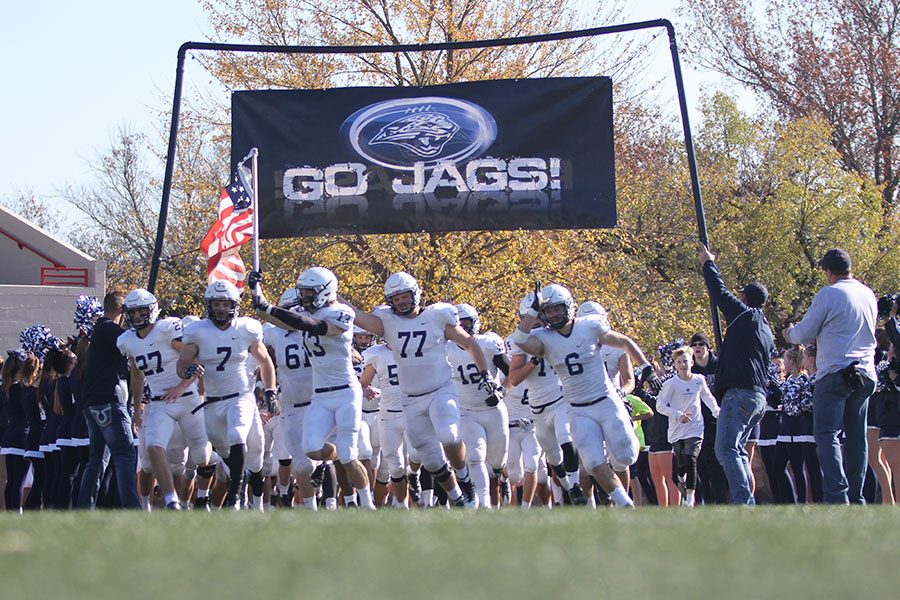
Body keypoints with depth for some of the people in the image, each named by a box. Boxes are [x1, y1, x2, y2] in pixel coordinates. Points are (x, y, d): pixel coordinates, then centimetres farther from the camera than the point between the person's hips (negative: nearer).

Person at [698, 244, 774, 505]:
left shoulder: (745, 315, -1)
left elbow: (720, 292, 6)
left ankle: (742, 501, -25)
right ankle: (748, 501, 7)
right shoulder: (765, 330, 22)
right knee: (738, 450, 14)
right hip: (759, 396, 9)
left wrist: (708, 264, 22)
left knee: (726, 449, -15)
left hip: (740, 393, -9)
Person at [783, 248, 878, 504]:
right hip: (865, 374, 6)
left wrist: (789, 333, 19)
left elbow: (804, 334, -3)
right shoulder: (869, 296, 13)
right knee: (856, 438, 9)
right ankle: (856, 498, 7)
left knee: (827, 435, -9)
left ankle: (836, 495, -22)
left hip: (835, 373, -6)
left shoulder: (828, 294, -7)